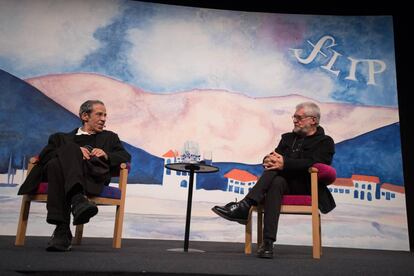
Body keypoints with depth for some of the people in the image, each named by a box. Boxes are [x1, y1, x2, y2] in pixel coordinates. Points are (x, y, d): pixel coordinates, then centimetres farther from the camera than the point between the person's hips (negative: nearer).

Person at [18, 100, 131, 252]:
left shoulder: (109, 137, 32)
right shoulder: (62, 138, 31)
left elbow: (126, 157, 15)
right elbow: (44, 155, 11)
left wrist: (106, 155, -6)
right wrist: (73, 152, -8)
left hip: (94, 177, -1)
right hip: (63, 173, 2)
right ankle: (78, 199, -46)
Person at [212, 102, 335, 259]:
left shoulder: (325, 142, 8)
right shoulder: (288, 138, 26)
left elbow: (314, 163, -12)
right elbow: (274, 155, 13)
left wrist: (285, 163, -24)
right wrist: (269, 160, -13)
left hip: (306, 186, -4)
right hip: (282, 180, 4)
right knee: (276, 182, -32)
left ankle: (245, 206, -37)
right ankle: (268, 242, -40)